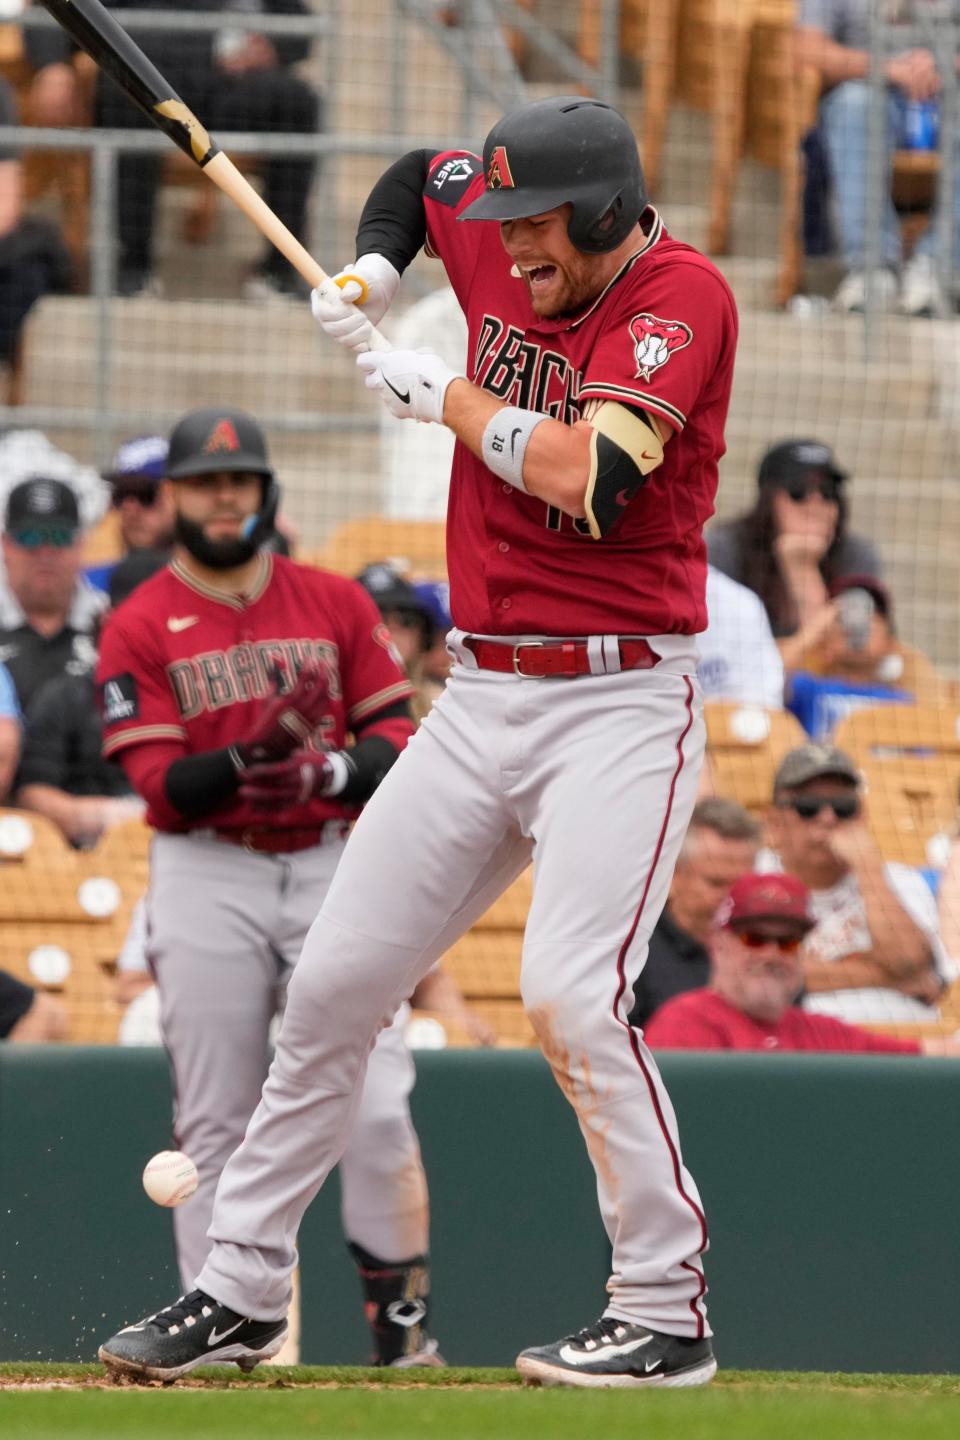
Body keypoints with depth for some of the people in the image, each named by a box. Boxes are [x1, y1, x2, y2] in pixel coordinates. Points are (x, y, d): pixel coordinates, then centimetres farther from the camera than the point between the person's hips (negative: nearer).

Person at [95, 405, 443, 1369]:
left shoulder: (335, 603, 9)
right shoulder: (139, 628, 1)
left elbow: (398, 730, 5)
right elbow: (162, 786, -8)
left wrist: (339, 767, -17)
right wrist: (251, 756, -26)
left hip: (334, 865, 1)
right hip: (206, 881, -1)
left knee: (374, 1103, -8)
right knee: (215, 1124, 0)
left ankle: (403, 1315, 0)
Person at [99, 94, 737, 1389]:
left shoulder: (683, 295, -15)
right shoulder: (502, 238, 6)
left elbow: (590, 481, -27)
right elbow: (417, 177, 30)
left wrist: (445, 396, -13)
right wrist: (370, 275, 9)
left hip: (619, 709, -7)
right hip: (481, 700, 7)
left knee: (569, 995, -22)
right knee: (332, 984, 5)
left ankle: (666, 1316, -12)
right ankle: (240, 1288, 15)